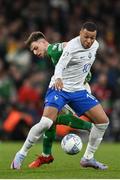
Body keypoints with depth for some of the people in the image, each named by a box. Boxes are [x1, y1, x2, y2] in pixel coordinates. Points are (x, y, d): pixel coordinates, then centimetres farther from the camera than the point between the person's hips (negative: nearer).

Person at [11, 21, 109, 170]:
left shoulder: (95, 45, 3)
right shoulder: (72, 46, -19)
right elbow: (60, 65, -33)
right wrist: (58, 79, -51)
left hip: (78, 90, 7)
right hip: (59, 88, -7)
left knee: (103, 121, -1)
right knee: (46, 123, -26)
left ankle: (88, 158, 13)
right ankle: (21, 154, -8)